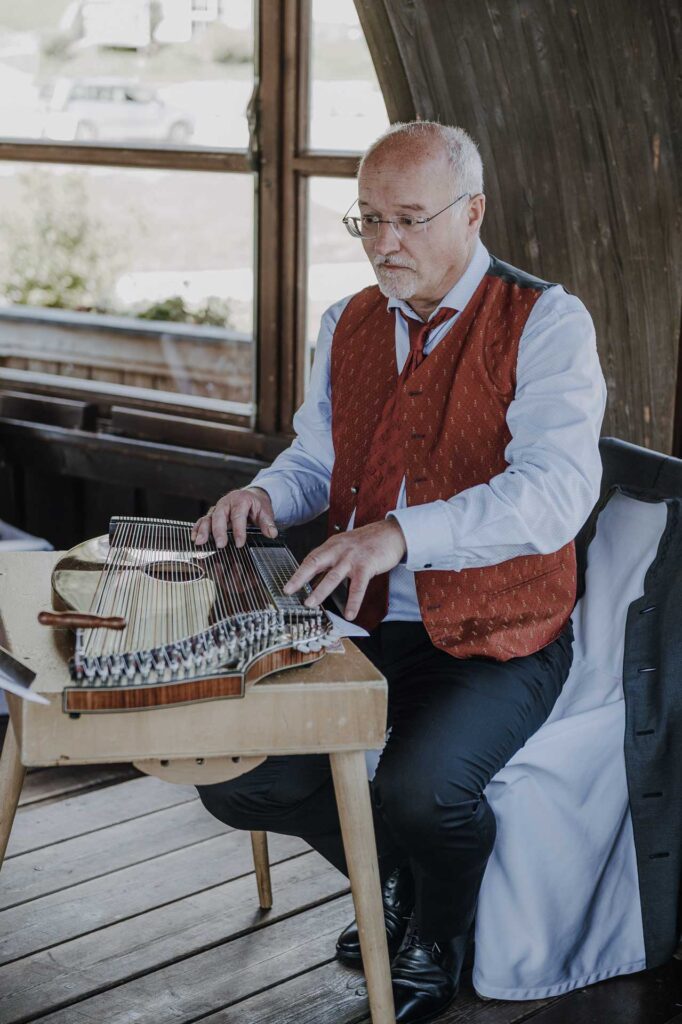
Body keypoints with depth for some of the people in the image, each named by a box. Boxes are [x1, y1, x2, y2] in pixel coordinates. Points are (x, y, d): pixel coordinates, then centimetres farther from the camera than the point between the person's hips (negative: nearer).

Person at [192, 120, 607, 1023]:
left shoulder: (546, 322, -10)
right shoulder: (347, 325, 10)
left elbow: (557, 491, -24)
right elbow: (316, 458, 21)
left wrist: (401, 533, -37)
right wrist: (265, 494, -4)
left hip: (495, 640, -6)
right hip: (362, 625, 6)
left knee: (420, 790, -31)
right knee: (234, 773, -9)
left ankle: (437, 936, 7)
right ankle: (392, 875, 22)